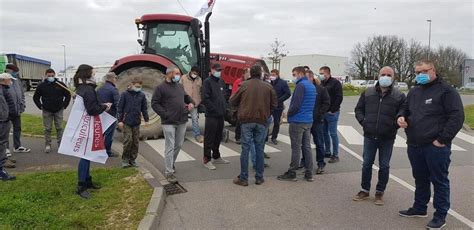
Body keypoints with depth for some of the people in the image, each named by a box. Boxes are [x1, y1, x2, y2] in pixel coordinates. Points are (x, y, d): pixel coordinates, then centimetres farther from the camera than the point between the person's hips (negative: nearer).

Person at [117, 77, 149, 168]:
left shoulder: (142, 95, 5)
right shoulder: (125, 94, -3)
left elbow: (144, 108, 11)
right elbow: (119, 108, -2)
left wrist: (146, 119, 6)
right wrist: (120, 120, -6)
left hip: (137, 122, 3)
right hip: (126, 122, -3)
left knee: (136, 141, 6)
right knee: (128, 140, -8)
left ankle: (132, 159, 17)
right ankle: (125, 159, 7)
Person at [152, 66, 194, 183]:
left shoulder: (180, 86, 15)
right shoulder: (161, 88, -5)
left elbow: (187, 97, 30)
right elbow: (154, 103, -7)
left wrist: (191, 103, 8)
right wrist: (165, 114, -15)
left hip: (182, 121, 7)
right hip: (169, 122, -6)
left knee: (178, 145, 15)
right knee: (170, 147, -6)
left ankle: (171, 164, 36)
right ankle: (169, 172, -1)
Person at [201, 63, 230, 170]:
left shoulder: (221, 81, 16)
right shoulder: (207, 81, -8)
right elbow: (205, 98, -15)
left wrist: (224, 107, 11)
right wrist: (214, 109, -16)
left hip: (221, 114, 8)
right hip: (211, 115, -8)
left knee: (218, 137, 16)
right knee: (209, 138, -3)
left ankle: (216, 157, 29)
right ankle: (207, 159, 5)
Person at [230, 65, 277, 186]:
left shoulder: (244, 85, -2)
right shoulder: (268, 87, 1)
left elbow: (233, 101, 4)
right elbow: (274, 104, 4)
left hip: (246, 120, -1)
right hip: (262, 121, 1)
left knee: (245, 149, 3)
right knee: (259, 149, 10)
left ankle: (243, 178, 7)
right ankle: (259, 177, 16)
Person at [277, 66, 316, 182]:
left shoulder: (301, 85, -15)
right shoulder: (312, 86, 15)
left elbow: (296, 104, -21)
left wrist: (289, 113, -4)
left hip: (297, 121, -9)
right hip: (308, 121, 9)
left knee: (296, 148, -2)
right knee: (307, 147, 11)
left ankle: (292, 173, 6)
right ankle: (309, 173, 15)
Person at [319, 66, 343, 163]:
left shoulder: (335, 82, -8)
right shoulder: (322, 83, 12)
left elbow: (339, 98, -14)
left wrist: (332, 110, -16)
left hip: (331, 113, -7)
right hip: (323, 112, 7)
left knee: (333, 134, -3)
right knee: (325, 133, 13)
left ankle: (335, 155, 4)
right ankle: (327, 152, 25)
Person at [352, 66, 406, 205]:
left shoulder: (399, 96, -3)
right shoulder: (367, 93, 4)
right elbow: (358, 109, 12)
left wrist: (394, 125, -15)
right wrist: (363, 121, -1)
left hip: (387, 138, -2)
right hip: (369, 136, 2)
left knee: (384, 166, 8)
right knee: (367, 164, 10)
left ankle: (380, 192, 23)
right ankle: (365, 190, 25)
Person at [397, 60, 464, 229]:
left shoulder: (446, 91, -8)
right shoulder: (414, 92, 13)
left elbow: (457, 117, -13)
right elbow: (407, 112, 24)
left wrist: (442, 139, -17)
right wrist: (402, 118, 0)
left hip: (436, 147, -6)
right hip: (414, 146, 7)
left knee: (439, 181, 4)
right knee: (420, 179, 19)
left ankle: (440, 216, 16)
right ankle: (419, 208, 34)